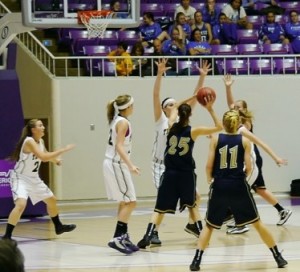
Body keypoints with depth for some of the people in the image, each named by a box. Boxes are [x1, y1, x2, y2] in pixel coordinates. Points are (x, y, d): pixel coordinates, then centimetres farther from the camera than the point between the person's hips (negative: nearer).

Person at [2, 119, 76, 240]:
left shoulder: (40, 141, 3)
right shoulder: (29, 141, -24)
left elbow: (45, 155, 21)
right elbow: (43, 157, -35)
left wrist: (56, 160, 0)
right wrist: (63, 150, -31)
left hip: (34, 178, 9)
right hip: (20, 178, -9)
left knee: (51, 200, 20)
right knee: (21, 204, -30)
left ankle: (58, 227, 42)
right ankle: (7, 236, -26)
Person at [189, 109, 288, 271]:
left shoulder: (215, 139, 1)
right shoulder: (244, 140, 2)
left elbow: (209, 165, -3)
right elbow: (248, 167, -3)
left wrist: (209, 179, 15)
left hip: (219, 186, 0)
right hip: (239, 186, 0)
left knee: (209, 225, 12)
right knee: (257, 222, 12)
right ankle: (278, 257, 15)